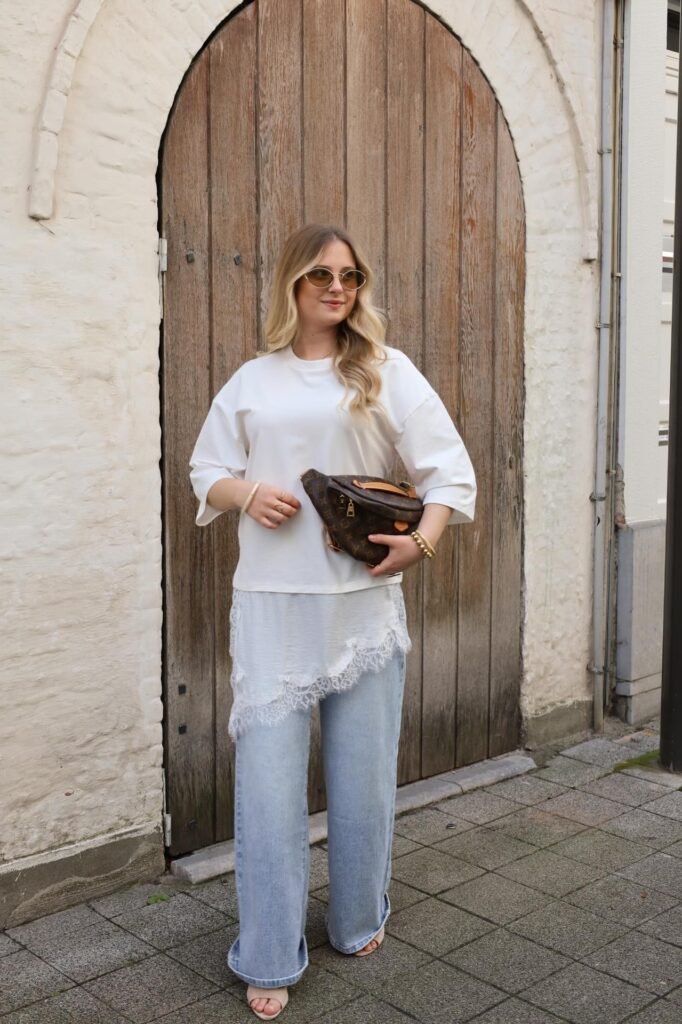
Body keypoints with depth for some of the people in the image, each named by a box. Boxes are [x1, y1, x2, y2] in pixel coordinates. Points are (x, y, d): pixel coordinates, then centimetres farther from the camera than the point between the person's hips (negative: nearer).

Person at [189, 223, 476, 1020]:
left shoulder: (387, 372, 3)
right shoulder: (252, 381, 10)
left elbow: (449, 471, -1)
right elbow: (206, 470, 14)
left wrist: (423, 539, -17)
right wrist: (245, 492, -8)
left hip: (363, 600, -1)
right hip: (271, 603, 1)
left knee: (363, 768, 10)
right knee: (268, 774, 0)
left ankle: (360, 922, 34)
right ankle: (269, 958, 16)